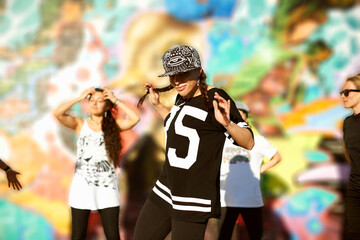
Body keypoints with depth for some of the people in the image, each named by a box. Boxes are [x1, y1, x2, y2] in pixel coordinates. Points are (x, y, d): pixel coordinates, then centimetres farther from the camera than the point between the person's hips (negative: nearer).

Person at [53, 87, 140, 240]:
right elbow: (57, 113, -9)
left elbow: (135, 118, -10)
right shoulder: (80, 125, 5)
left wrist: (115, 100, -3)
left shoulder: (113, 125, 6)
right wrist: (80, 98, -3)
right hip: (82, 187, 0)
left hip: (107, 187, 0)